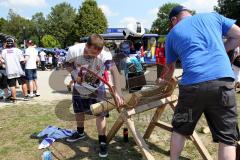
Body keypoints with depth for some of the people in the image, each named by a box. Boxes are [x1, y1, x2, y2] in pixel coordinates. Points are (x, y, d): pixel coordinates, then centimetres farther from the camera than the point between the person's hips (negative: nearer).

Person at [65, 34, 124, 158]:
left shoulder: (105, 55, -35)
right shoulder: (74, 50, -29)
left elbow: (114, 71, -47)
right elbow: (68, 65, -9)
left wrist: (117, 91, -59)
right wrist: (75, 75, -28)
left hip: (96, 86, -2)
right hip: (79, 85, 3)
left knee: (100, 113, -9)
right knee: (78, 110, 19)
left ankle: (102, 141, 5)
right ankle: (80, 132, 44)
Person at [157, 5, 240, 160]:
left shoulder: (173, 33, 19)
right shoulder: (213, 16, 20)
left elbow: (170, 67, 29)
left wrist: (163, 80, 48)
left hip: (192, 84, 0)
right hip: (223, 80, 1)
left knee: (179, 130, 20)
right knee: (227, 138, 9)